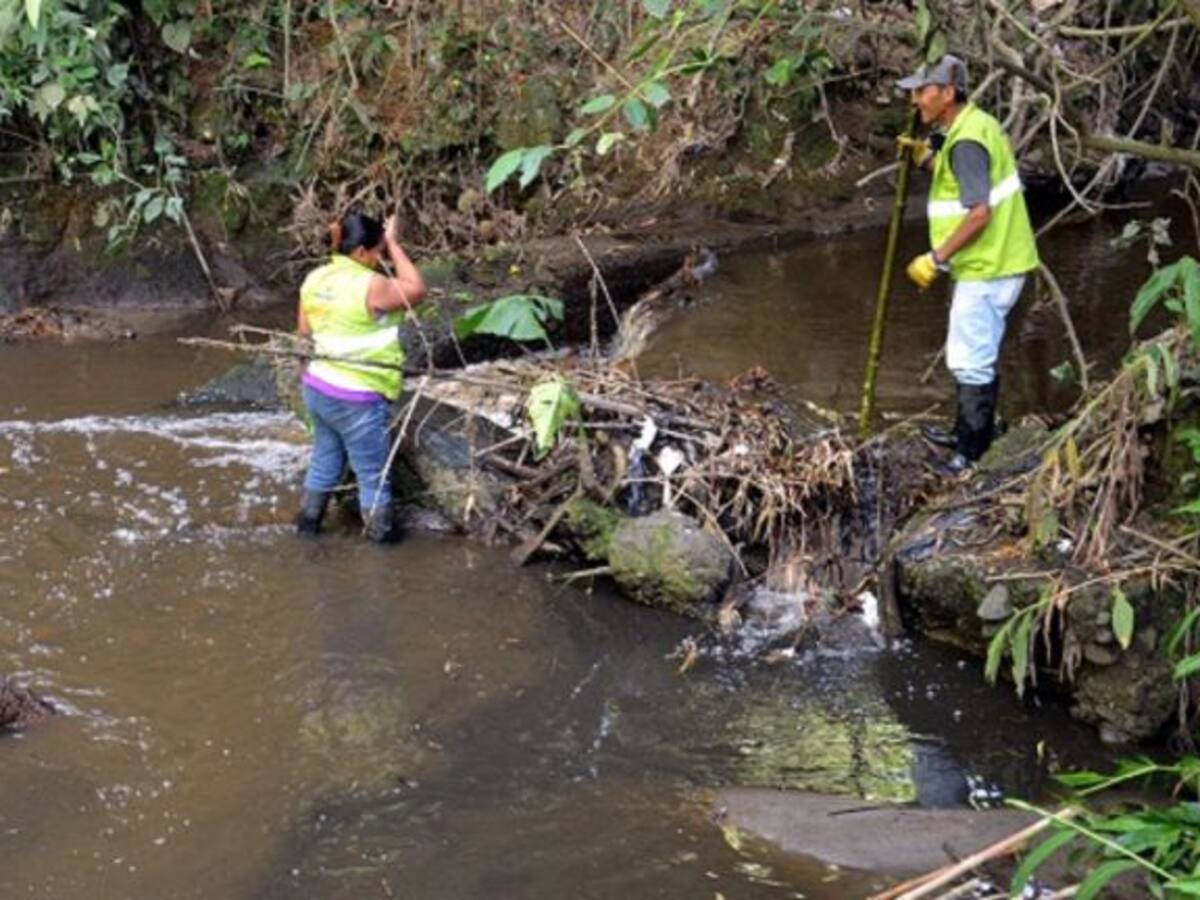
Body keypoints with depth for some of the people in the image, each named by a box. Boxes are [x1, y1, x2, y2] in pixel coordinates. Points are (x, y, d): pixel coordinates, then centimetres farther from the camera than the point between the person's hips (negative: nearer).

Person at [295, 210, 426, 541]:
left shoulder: (315, 279, 1)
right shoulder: (370, 286, -22)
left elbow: (305, 329, 12)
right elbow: (416, 290, -8)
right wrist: (393, 244, -5)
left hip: (317, 386, 7)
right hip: (356, 398, -7)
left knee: (325, 460, 24)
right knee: (373, 473, 8)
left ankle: (307, 522, 33)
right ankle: (381, 535, 18)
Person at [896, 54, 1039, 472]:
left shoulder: (966, 142, -21)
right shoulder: (975, 125, 11)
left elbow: (979, 213, -27)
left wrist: (937, 258, -21)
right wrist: (926, 157, 10)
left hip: (986, 270, -11)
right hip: (992, 265, 11)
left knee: (970, 361, -4)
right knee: (976, 357, 22)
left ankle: (971, 454, 1)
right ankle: (968, 434, 36)